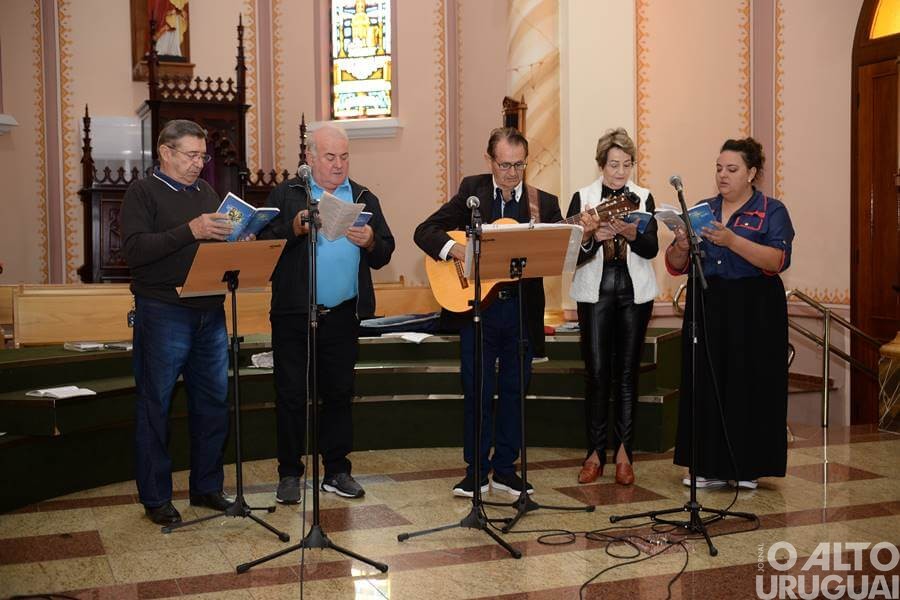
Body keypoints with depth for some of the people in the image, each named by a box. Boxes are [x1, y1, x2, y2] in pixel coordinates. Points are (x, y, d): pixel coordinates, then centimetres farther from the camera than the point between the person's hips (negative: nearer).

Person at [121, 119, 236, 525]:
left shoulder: (206, 192, 17)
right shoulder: (143, 192, -2)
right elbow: (134, 249, -15)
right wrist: (190, 231, -21)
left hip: (210, 312, 6)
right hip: (162, 313, -6)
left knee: (213, 403, 10)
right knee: (154, 407, 2)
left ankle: (207, 487, 23)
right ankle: (156, 499, 12)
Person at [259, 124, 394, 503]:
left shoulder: (364, 199, 11)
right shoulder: (285, 195, 3)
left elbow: (383, 255, 7)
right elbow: (263, 243, -8)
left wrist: (370, 242, -14)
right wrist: (295, 228, -23)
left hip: (343, 314, 3)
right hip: (294, 314, -2)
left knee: (339, 393, 10)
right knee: (291, 394, 3)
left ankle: (337, 471, 22)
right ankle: (289, 474, 15)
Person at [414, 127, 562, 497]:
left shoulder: (544, 202, 4)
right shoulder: (472, 190, 1)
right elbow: (424, 232, -5)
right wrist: (456, 249, -22)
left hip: (523, 309, 2)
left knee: (515, 390, 10)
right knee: (477, 391, 3)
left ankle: (505, 469, 23)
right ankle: (476, 470, 16)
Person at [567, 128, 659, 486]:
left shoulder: (643, 198, 6)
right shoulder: (583, 197, 3)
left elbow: (652, 248, -5)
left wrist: (631, 233, -25)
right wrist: (592, 238, -23)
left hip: (635, 294, 1)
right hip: (595, 293, -1)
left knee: (627, 372, 4)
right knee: (596, 372, -2)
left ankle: (624, 453, 10)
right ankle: (595, 453, 7)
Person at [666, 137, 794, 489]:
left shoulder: (771, 212, 1)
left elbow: (778, 260, -16)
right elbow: (675, 266, 11)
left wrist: (732, 241, -26)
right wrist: (681, 246, -12)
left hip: (753, 312, -4)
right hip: (706, 308, 4)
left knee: (748, 386, -1)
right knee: (705, 385, 4)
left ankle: (746, 468, 10)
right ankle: (712, 467, 13)